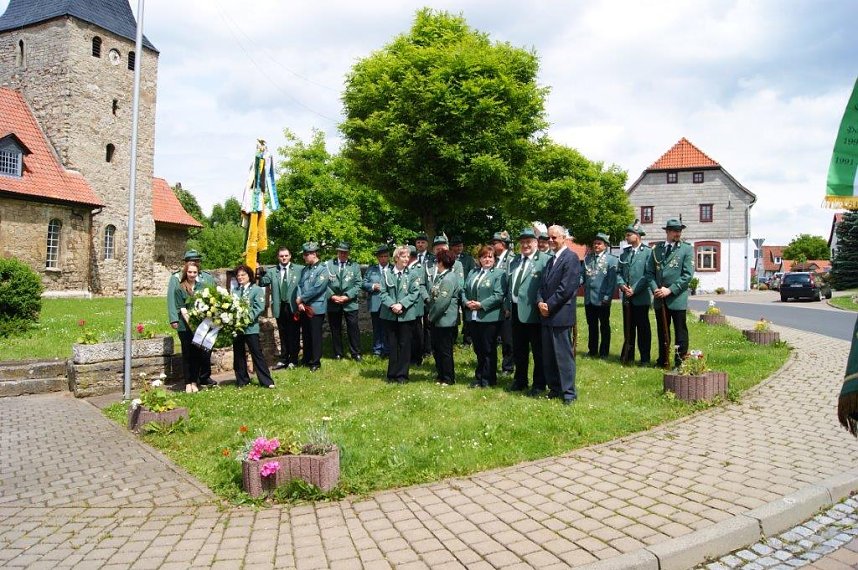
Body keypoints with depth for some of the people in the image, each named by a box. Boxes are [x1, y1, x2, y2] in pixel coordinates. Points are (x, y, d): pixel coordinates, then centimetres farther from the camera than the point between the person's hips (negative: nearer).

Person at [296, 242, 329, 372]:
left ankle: (315, 362, 11)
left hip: (316, 308, -6)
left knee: (315, 335, 2)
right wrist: (300, 302, -8)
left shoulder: (322, 270, -10)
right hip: (304, 307, 6)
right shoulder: (304, 270, 11)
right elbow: (299, 286, 8)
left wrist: (301, 298, -10)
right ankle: (306, 359, 27)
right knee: (305, 335, 14)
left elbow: (317, 289, -18)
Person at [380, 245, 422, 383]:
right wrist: (392, 305, -14)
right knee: (392, 345, 8)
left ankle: (402, 374, 13)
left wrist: (401, 304, -16)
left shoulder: (413, 274, -1)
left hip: (407, 314, -1)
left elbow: (415, 293, -5)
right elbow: (383, 292, 1)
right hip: (390, 314, 1)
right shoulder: (386, 273, 3)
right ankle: (392, 374, 17)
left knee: (404, 345, 4)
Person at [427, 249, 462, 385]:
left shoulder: (448, 279, -18)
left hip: (445, 320, -10)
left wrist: (432, 316, -12)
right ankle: (441, 375, 27)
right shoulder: (440, 277, 11)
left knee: (445, 351, 1)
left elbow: (442, 302, -22)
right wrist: (432, 315, 9)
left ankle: (448, 379, 12)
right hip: (437, 320, 10)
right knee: (436, 349, 16)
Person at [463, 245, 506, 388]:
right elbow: (464, 290, 14)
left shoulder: (499, 274, -4)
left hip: (490, 316, -6)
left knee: (488, 349, 3)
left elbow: (498, 295, -13)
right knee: (478, 349, 12)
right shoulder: (472, 273, 17)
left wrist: (481, 305, -19)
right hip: (474, 316, 6)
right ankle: (479, 377, 22)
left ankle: (488, 380, 12)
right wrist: (466, 302, -6)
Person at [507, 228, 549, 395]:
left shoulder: (544, 260, -9)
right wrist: (508, 306, 16)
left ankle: (539, 384, 17)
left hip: (533, 312, -7)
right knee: (518, 350, 17)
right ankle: (520, 380, 32)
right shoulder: (514, 261, 16)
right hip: (516, 311, 7)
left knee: (538, 350, 4)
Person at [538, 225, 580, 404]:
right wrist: (540, 302, -2)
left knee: (564, 355, -4)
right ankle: (554, 389, 23)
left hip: (561, 315, -8)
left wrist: (549, 305, -14)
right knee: (548, 356, 12)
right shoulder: (551, 261, 20)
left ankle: (569, 393, 4)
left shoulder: (571, 257, -8)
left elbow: (567, 287, -16)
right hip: (547, 315, 8)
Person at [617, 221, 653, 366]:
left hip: (641, 297, -5)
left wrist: (635, 289, -16)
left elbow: (649, 275, -11)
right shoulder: (624, 253, 11)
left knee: (643, 328, 2)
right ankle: (628, 356, 22)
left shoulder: (648, 252, -6)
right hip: (627, 298, 5)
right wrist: (622, 285, -7)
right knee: (628, 328, 12)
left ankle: (645, 359, 10)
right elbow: (619, 272, 12)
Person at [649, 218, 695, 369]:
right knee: (662, 331, 12)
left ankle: (680, 362, 8)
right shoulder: (657, 248, 9)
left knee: (680, 332, 1)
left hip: (677, 298, -4)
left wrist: (670, 290, -15)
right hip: (659, 299, 4)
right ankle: (663, 361, 23)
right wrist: (655, 288, -9)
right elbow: (650, 272, 8)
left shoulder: (687, 249, -1)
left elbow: (688, 274, -9)